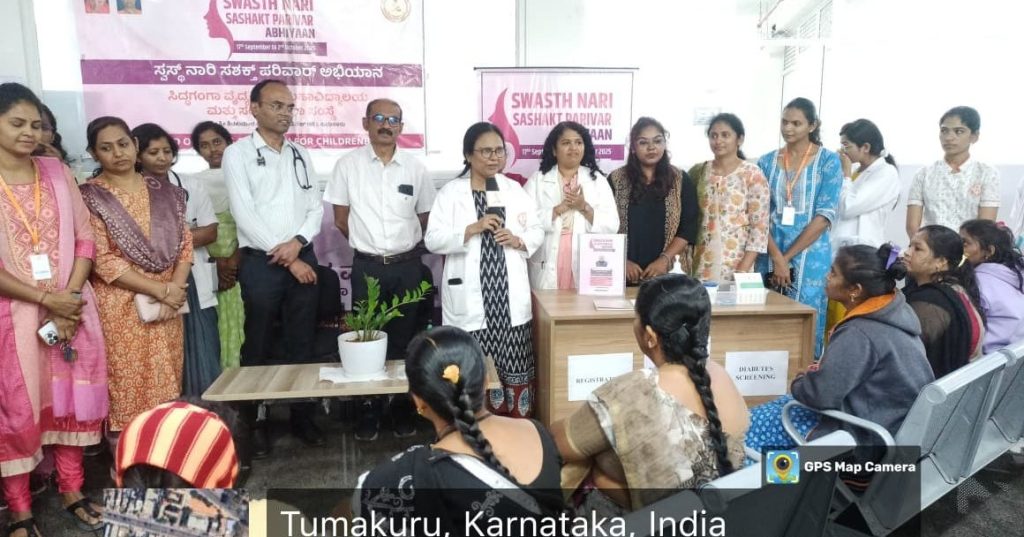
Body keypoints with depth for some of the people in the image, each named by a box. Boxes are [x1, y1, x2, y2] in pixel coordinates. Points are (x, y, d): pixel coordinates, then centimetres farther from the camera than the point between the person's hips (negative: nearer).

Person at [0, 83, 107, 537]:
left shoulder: (57, 172, 5)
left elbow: (85, 238, 3)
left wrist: (70, 298, -8)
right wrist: (45, 299, -15)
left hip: (71, 306, 3)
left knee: (71, 397, 11)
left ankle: (71, 489, 26)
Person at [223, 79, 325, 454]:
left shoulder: (301, 155, 13)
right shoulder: (238, 153, -2)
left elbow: (316, 207, 8)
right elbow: (244, 214, -11)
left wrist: (298, 241, -11)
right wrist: (284, 258, -13)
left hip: (303, 259, 4)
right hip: (261, 263, -4)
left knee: (302, 344, 10)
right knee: (258, 347, 6)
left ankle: (303, 417, 21)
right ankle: (255, 424, 19)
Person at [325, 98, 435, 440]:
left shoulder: (415, 168, 2)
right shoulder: (348, 165, -1)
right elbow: (341, 220, 3)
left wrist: (403, 246, 11)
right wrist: (371, 245, 6)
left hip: (408, 266, 1)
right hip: (367, 267, 0)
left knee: (404, 340, 10)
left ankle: (403, 406, 24)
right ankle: (369, 408, 22)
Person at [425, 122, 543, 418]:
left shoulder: (515, 190, 10)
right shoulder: (450, 192, 1)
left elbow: (538, 233, 11)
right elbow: (433, 240, -5)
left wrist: (518, 240, -10)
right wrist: (472, 229, -18)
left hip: (510, 297, 3)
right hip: (469, 299, -2)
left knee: (513, 371, 5)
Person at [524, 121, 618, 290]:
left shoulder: (598, 180, 10)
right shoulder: (537, 180, 7)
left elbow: (612, 226, 1)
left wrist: (585, 208, -12)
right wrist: (559, 208, -14)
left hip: (587, 269, 1)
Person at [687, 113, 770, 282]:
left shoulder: (753, 175, -4)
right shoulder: (698, 172, 6)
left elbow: (760, 227, -7)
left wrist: (743, 270, -13)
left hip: (735, 268, -3)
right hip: (700, 266, 3)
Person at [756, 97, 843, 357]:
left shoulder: (828, 161, 0)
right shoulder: (767, 161, 8)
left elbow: (825, 216, -8)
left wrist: (787, 257, -11)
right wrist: (776, 257, -11)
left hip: (810, 257, -2)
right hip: (770, 256, 3)